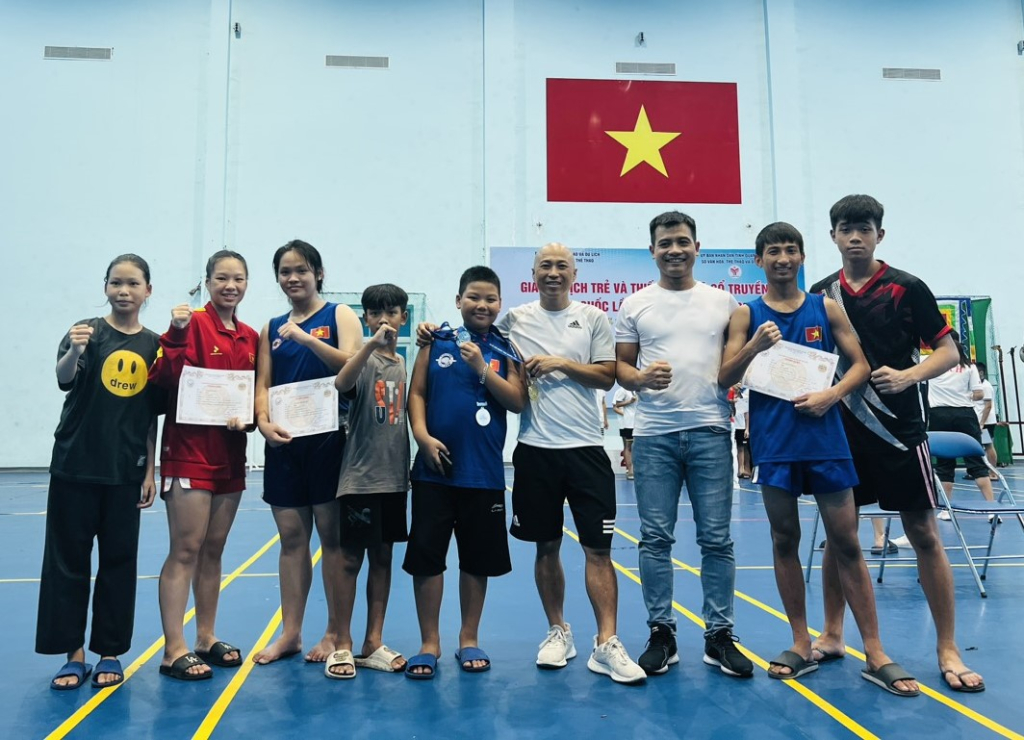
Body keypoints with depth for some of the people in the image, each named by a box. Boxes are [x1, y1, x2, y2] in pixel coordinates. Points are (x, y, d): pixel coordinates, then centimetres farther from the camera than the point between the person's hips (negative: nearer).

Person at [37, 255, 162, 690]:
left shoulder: (154, 345, 4)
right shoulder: (87, 331, -3)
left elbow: (153, 416, 7)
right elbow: (64, 379, -22)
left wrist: (150, 471, 4)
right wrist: (73, 352, -44)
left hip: (125, 471, 2)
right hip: (74, 465, -2)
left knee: (119, 560, 8)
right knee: (68, 558, 5)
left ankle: (109, 652, 20)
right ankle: (73, 653, 18)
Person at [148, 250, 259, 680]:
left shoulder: (251, 338, 10)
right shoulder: (194, 324, -8)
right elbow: (164, 379, -19)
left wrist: (247, 418, -4)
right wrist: (176, 335, -32)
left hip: (230, 454, 6)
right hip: (189, 452, -6)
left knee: (213, 550, 13)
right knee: (186, 549, -3)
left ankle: (206, 639, 24)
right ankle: (174, 651, 5)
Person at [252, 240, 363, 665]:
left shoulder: (340, 315, 2)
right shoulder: (272, 328, 14)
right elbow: (263, 384, 8)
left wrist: (305, 336, -21)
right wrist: (264, 421, -10)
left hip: (328, 438, -4)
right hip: (284, 442, 4)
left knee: (331, 536, 3)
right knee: (291, 538, 10)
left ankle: (335, 633, 14)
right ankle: (290, 633, 20)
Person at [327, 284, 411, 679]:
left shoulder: (403, 363, 11)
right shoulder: (364, 358, -5)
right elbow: (341, 383, -29)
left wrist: (411, 466, 13)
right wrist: (372, 343, -38)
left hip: (394, 477, 6)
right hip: (360, 477, -6)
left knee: (382, 557, 10)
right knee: (351, 559, 1)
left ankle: (373, 644, 19)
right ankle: (342, 646, 12)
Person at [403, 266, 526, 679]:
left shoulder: (504, 350, 5)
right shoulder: (436, 340, 5)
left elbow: (518, 402, -4)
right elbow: (417, 392, 2)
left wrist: (482, 368, -13)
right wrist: (422, 435, -11)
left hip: (483, 471, 1)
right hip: (435, 468, 0)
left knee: (477, 559, 10)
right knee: (425, 556, 2)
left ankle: (469, 640, 26)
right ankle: (429, 643, 17)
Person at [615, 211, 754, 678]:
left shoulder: (723, 302, 9)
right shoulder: (635, 305, 8)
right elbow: (619, 366, 8)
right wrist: (640, 378, -13)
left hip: (711, 432, 0)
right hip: (653, 435, 0)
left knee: (716, 538, 3)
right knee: (656, 538, 3)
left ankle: (719, 636, 16)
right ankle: (661, 634, 16)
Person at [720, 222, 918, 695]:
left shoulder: (826, 308, 7)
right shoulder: (746, 315, 4)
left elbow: (860, 365, 6)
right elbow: (725, 379, -2)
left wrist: (832, 394, -12)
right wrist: (754, 346, -19)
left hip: (825, 438, 0)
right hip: (774, 442, 0)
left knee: (846, 543, 3)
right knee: (784, 541, 8)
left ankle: (875, 655, 12)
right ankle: (802, 646, 21)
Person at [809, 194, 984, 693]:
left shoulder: (907, 288, -2)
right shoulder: (820, 294, 7)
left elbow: (948, 351, -1)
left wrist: (908, 376, -18)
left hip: (897, 427, -3)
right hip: (839, 428, 3)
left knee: (923, 533, 1)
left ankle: (947, 650, 12)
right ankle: (832, 636, 21)